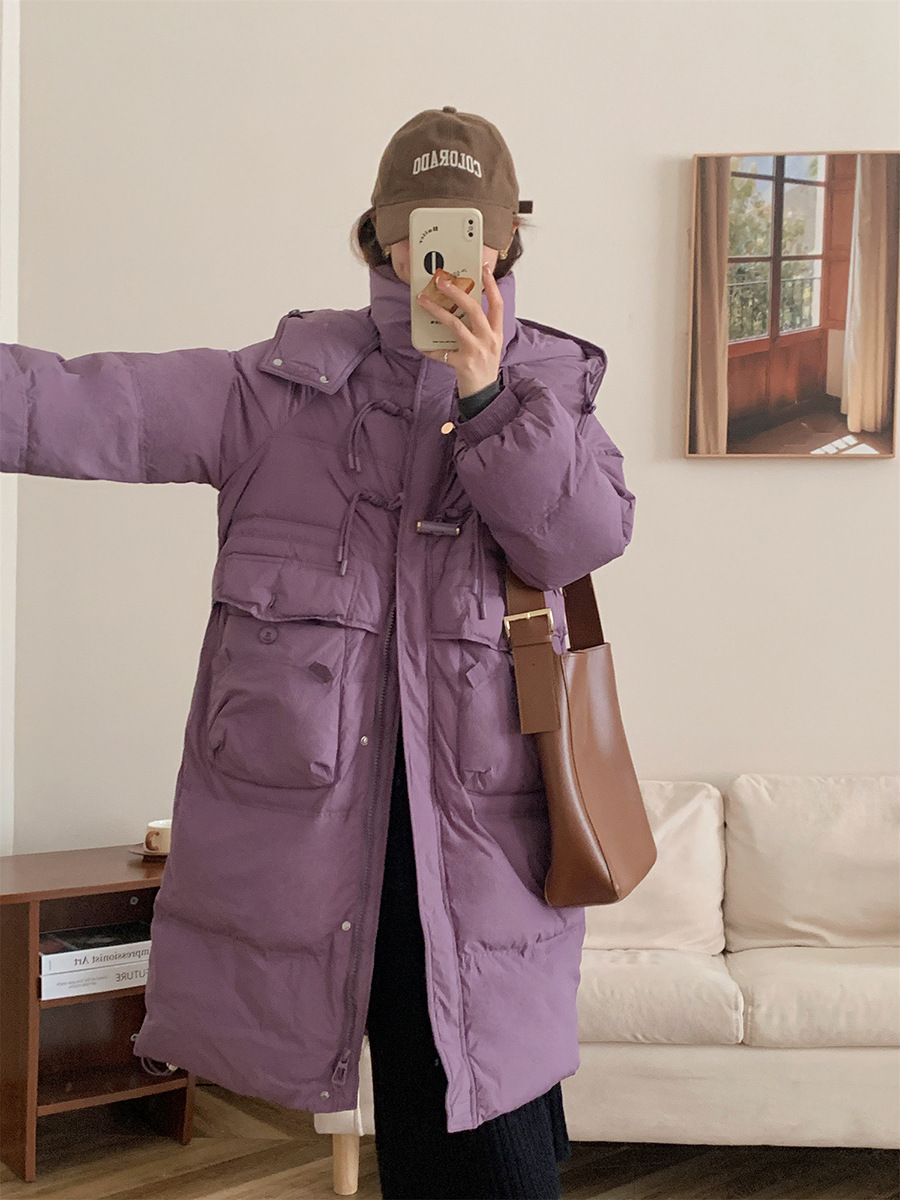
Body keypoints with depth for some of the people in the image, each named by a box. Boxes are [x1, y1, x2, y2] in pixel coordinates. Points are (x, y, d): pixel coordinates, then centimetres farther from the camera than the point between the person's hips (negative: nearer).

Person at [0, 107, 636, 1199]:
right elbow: (90, 408, -2)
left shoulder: (549, 384, 12)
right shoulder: (283, 381, 7)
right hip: (305, 804, 0)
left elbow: (588, 537, -4)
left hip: (479, 818, 1)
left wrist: (486, 398, -13)